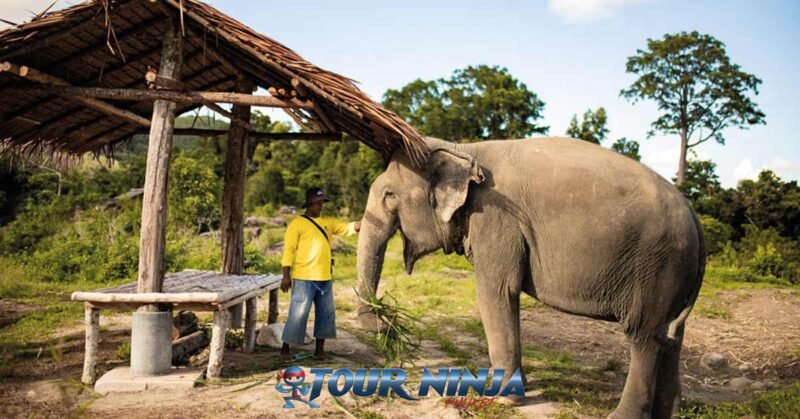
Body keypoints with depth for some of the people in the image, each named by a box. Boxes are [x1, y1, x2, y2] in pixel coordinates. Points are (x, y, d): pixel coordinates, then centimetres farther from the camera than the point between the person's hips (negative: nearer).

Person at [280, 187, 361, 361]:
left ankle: (320, 349, 22)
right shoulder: (297, 224, -5)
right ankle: (286, 348, 11)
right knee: (298, 314, -3)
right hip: (304, 278, -6)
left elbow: (348, 227, 8)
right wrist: (286, 276, -14)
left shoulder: (328, 222, 13)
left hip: (325, 278, 6)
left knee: (326, 313, 11)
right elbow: (289, 250, -8)